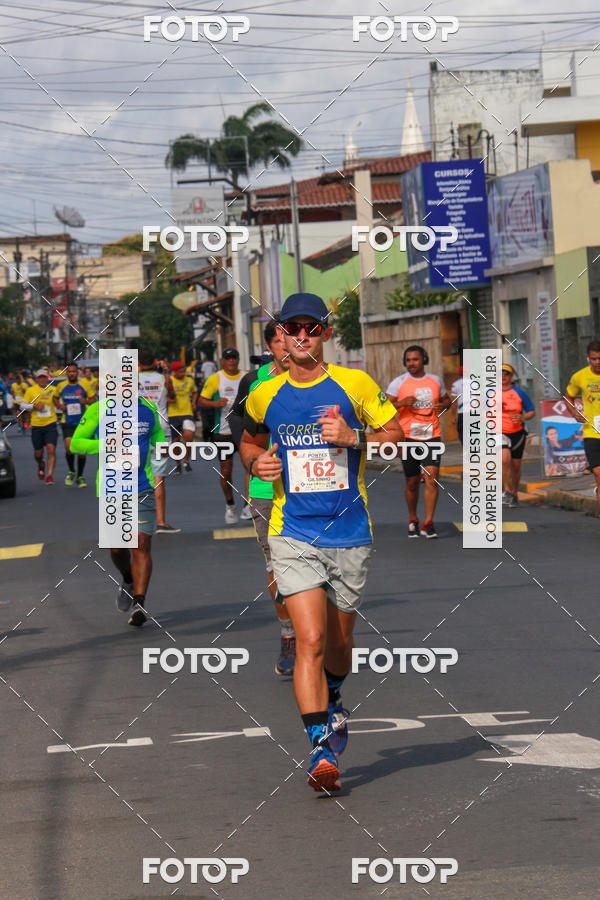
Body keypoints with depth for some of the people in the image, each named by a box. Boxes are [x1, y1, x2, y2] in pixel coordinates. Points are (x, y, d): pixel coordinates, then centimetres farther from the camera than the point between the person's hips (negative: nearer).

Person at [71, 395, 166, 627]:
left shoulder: (148, 408, 5)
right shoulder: (98, 411, -4)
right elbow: (76, 443, -2)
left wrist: (161, 445, 1)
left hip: (142, 488, 0)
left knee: (141, 545, -13)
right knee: (117, 547, 8)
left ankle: (139, 604, -18)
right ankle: (128, 582, 40)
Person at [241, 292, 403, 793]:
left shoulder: (355, 385, -1)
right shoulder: (265, 396, 4)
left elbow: (396, 436, 5)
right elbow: (250, 442, 23)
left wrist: (354, 438, -13)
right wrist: (257, 465, 1)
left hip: (350, 535, 1)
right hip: (294, 535, -1)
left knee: (339, 643, 13)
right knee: (311, 640, -16)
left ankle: (332, 705, 46)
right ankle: (322, 748, -16)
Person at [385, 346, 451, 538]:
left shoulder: (435, 381, 9)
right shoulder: (398, 383, 0)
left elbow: (446, 399, 25)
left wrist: (443, 405, 1)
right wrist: (402, 402, -21)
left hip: (432, 436, 1)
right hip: (408, 437, -1)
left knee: (431, 477, -14)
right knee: (412, 482, 6)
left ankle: (428, 524, -13)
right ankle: (413, 520, 27)